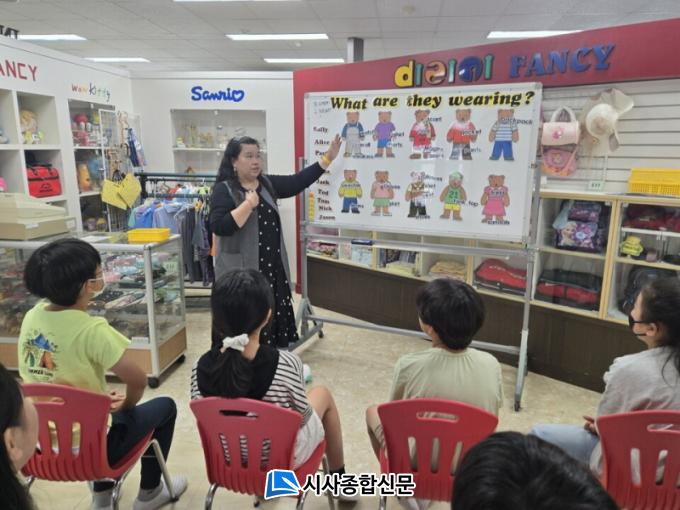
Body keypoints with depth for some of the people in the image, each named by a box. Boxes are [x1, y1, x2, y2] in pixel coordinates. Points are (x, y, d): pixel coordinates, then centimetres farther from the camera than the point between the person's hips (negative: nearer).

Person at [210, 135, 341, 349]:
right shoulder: (224, 190, -8)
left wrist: (328, 158, 7)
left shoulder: (267, 183, 10)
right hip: (243, 271, -6)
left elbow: (298, 182, 9)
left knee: (276, 319, 15)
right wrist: (248, 204, -21)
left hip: (273, 267, 7)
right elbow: (219, 227, -20)